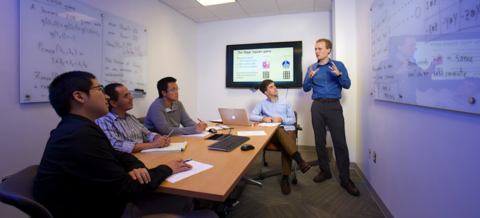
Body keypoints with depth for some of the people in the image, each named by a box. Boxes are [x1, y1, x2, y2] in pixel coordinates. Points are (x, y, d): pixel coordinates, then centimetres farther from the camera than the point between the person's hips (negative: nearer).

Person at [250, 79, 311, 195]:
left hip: (288, 130, 1)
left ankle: (285, 179, -34)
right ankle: (299, 160, -50)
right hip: (272, 133, -1)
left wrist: (281, 119, -7)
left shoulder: (286, 102, 21)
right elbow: (251, 116, 7)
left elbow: (293, 119, 13)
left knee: (286, 145, -35)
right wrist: (263, 118, -13)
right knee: (280, 131, -39)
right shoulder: (262, 104, 19)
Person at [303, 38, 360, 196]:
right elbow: (306, 88, 8)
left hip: (334, 106, -2)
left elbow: (347, 85, 2)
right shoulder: (312, 68, 12)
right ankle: (325, 171, 21)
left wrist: (339, 75, -16)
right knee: (319, 140, 6)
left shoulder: (338, 65, 7)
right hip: (318, 106, 2)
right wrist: (310, 78, -11)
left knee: (340, 141, -7)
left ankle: (345, 178, 2)